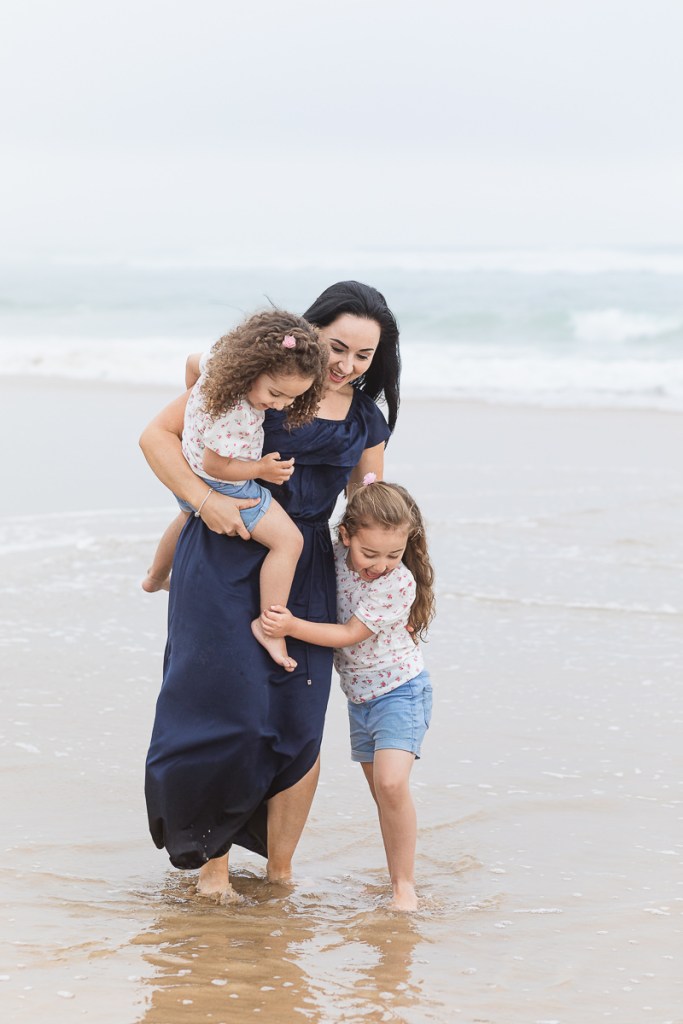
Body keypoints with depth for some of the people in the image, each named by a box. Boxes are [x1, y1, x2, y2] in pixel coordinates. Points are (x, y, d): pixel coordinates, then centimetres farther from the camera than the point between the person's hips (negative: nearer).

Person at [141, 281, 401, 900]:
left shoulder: (366, 422, 9)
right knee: (228, 719, -8)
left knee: (300, 733, 1)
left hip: (304, 572, 4)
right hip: (225, 562, -4)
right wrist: (204, 499, -17)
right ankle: (211, 862, 10)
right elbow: (159, 435, -4)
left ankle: (279, 872, 17)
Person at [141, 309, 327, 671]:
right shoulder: (235, 414, -40)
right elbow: (214, 465, -31)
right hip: (224, 489, -10)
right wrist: (261, 469, -20)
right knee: (288, 540, -12)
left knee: (189, 516, 41)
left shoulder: (220, 364, -15)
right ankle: (269, 625, -7)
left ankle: (156, 577, 68)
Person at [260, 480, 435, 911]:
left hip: (400, 690, -6)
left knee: (391, 783, -22)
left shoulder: (399, 583, -23)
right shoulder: (338, 556, -7)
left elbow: (351, 634, -22)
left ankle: (405, 884, -14)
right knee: (381, 791, 11)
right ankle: (400, 875, 19)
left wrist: (292, 626, -27)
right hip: (360, 695, 7)